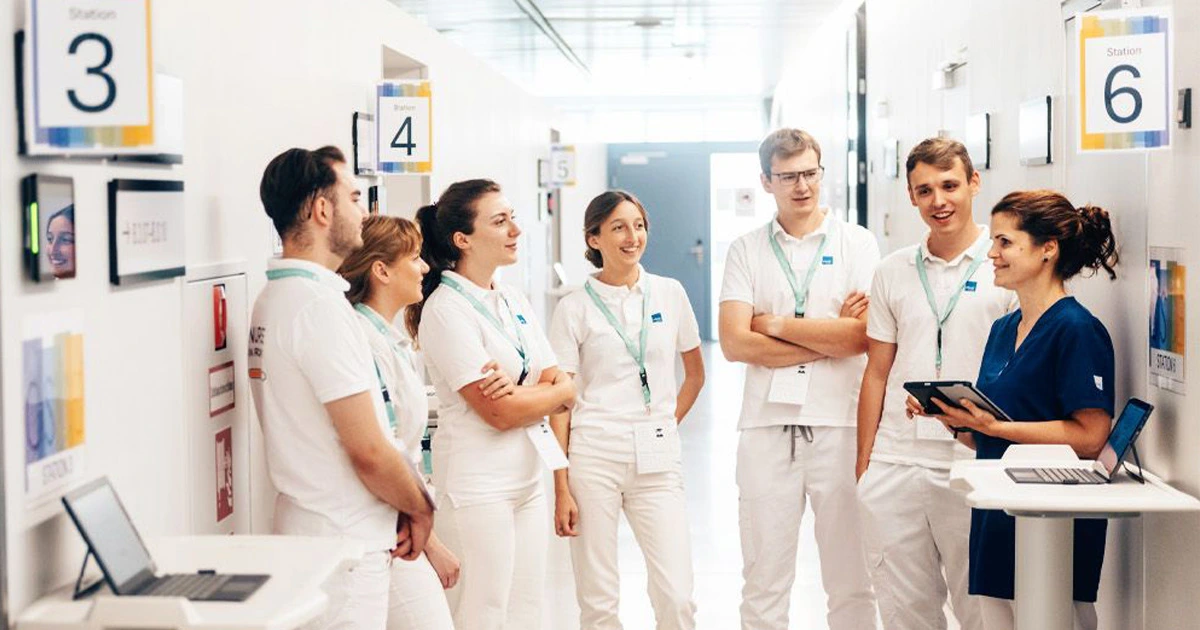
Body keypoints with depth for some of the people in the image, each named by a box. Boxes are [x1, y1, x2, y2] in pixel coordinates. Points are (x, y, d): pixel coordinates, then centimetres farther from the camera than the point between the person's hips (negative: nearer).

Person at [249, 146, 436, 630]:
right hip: (344, 540, -9)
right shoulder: (319, 305, -19)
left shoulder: (273, 298, 11)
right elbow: (368, 450, -21)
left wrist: (397, 510, 7)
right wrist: (420, 509, -3)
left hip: (303, 524, 9)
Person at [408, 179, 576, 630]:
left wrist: (521, 392, -16)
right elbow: (499, 412, -19)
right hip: (479, 480, -8)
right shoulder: (446, 310, -14)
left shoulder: (514, 302, 11)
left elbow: (562, 384, 5)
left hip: (528, 475, 8)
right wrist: (556, 392, -3)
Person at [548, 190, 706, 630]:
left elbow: (695, 373, 21)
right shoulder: (575, 308, 1)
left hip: (657, 459, 2)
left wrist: (667, 425, 12)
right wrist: (561, 488, -5)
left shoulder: (670, 293, 8)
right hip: (594, 455, -2)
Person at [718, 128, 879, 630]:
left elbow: (862, 335, -9)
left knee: (852, 583, 6)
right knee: (763, 584, 7)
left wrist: (776, 324, -5)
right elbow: (734, 344, -4)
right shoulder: (746, 251, 8)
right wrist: (830, 337, -7)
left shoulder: (857, 243, 5)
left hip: (841, 424, -1)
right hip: (766, 425, 1)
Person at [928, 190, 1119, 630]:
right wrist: (954, 419, -1)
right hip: (997, 518, 8)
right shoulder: (1003, 329, 12)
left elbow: (1090, 437, -20)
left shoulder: (1076, 330, -12)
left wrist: (990, 425, -21)